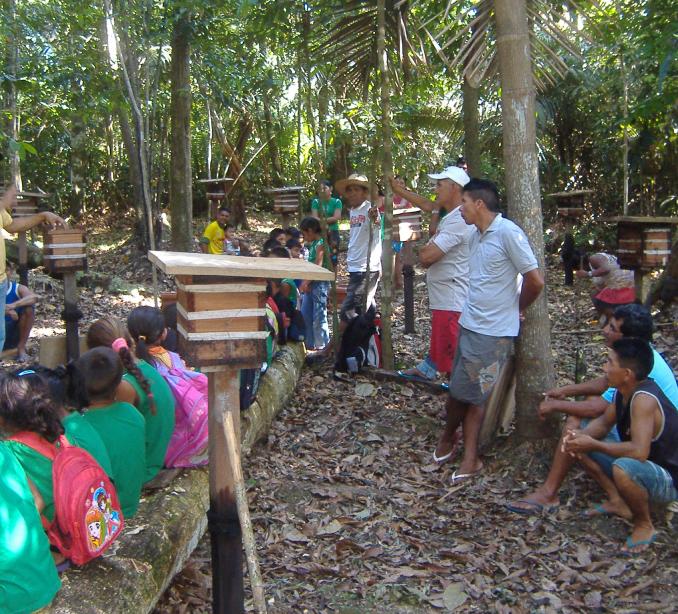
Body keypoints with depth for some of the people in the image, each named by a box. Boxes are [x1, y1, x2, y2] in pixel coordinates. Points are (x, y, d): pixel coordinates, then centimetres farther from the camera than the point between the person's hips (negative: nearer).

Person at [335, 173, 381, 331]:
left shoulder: (369, 208, -14)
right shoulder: (352, 211, 12)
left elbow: (377, 223, -37)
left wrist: (375, 218, -59)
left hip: (367, 268, -9)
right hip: (355, 267, 9)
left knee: (348, 313, -9)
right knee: (366, 310, 15)